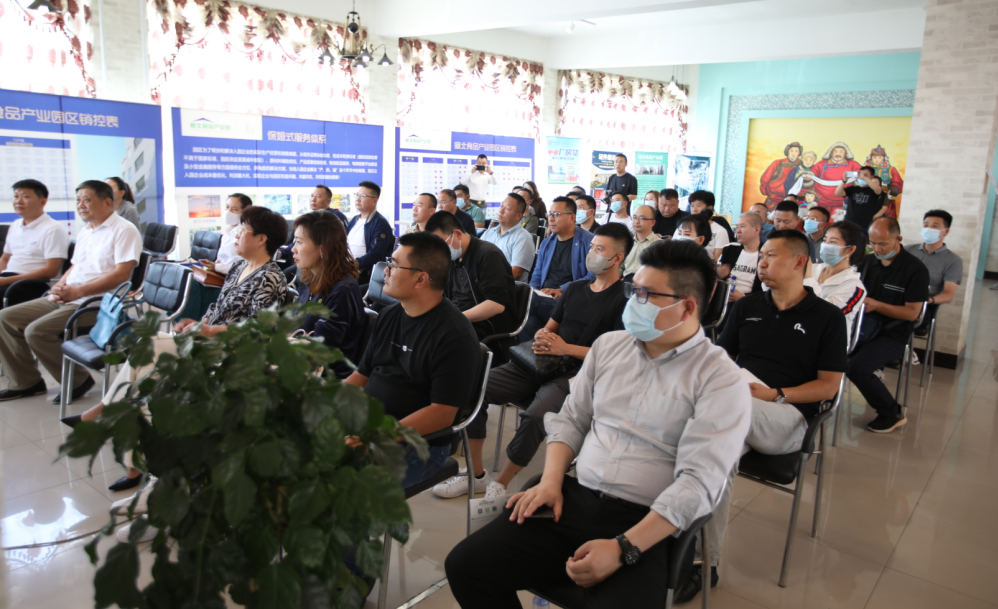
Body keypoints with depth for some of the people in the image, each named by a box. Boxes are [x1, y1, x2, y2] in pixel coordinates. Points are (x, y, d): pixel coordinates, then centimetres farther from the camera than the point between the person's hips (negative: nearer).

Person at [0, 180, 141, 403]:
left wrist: (78, 290, -19)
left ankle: (78, 380, -4)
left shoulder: (124, 230, -10)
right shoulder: (85, 232, 18)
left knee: (37, 331, -23)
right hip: (67, 298, 10)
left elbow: (121, 274, -19)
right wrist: (60, 285, 2)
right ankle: (26, 382, 13)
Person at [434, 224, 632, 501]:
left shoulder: (623, 300, -2)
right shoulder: (575, 288, 21)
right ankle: (477, 474, -2)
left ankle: (500, 485, -13)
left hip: (574, 374, -7)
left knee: (535, 416, -36)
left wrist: (565, 348, -15)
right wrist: (542, 337, 1)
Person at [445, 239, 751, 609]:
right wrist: (550, 481, -1)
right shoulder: (608, 346, 11)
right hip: (573, 498, 5)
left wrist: (622, 549, -22)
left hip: (646, 523, -4)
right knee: (465, 566, -9)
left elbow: (698, 483, -15)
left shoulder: (721, 381, -7)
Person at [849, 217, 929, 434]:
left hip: (892, 334, -5)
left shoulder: (915, 269, -7)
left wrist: (876, 305, -20)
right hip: (865, 327, 6)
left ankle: (893, 414, -3)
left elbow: (912, 313, -10)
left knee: (857, 367, -28)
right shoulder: (870, 262, 10)